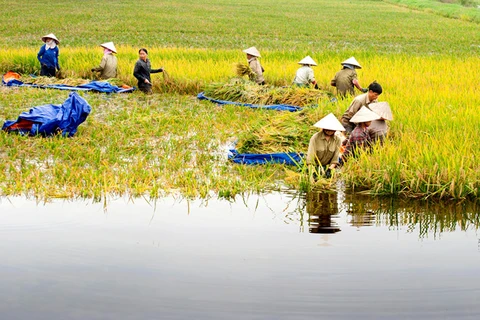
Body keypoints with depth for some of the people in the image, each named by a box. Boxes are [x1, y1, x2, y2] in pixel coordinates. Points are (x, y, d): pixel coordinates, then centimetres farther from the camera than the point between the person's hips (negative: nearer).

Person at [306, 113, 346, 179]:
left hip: (328, 166, 3)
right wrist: (313, 172, -31)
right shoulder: (315, 138, -11)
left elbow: (335, 158, -3)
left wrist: (330, 169, -20)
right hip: (315, 166, -3)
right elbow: (310, 157, -19)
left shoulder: (338, 140, -1)